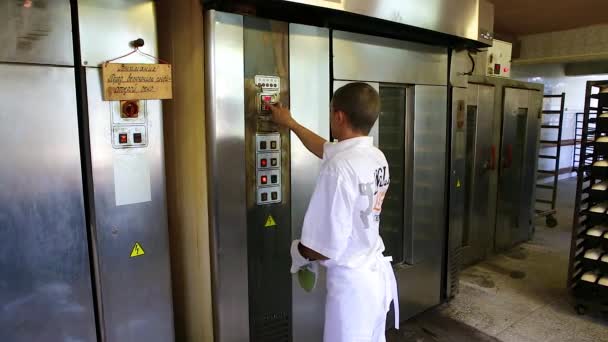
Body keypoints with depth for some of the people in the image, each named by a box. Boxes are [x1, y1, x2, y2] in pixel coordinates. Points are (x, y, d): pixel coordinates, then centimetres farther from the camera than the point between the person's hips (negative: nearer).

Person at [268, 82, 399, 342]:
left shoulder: (340, 168, -26)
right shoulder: (376, 156, 0)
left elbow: (327, 246, -26)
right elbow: (325, 149, 20)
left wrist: (297, 252, -4)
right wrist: (290, 123, 30)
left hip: (352, 282, -8)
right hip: (378, 272, 8)